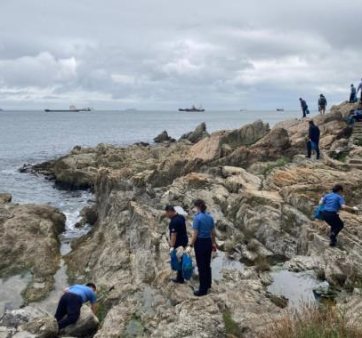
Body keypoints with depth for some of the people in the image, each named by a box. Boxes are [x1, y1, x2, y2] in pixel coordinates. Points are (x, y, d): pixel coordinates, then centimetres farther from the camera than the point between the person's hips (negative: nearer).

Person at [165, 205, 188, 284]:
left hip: (178, 243, -10)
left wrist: (172, 246, -27)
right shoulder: (181, 217, 5)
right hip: (184, 241, 10)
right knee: (181, 259, 20)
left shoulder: (174, 222, -25)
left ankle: (180, 279, 12)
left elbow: (174, 234, -28)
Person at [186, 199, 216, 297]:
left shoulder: (197, 217, -16)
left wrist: (190, 246, -13)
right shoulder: (210, 217, 4)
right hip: (208, 242, 7)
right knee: (207, 264, 19)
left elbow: (195, 234, -17)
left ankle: (203, 289, 6)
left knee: (201, 266, 0)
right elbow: (213, 232, 9)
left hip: (200, 243, -7)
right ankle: (208, 284, 33)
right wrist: (213, 243, 20)